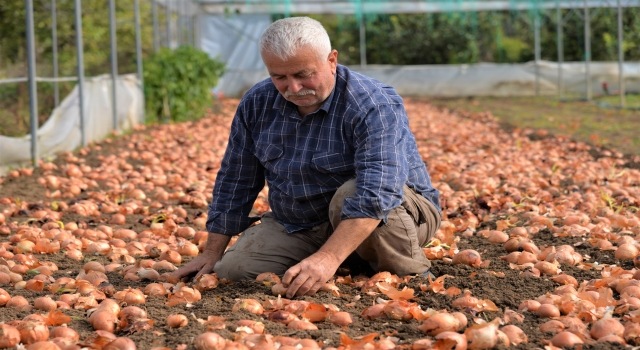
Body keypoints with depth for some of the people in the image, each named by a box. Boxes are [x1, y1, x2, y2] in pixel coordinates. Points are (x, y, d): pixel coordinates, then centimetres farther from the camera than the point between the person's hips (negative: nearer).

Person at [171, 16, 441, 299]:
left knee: (351, 195, -37)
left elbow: (377, 194, -39)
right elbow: (235, 183, 6)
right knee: (230, 270, -13)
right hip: (298, 228, 6)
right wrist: (212, 252, 4)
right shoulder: (256, 104, -5)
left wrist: (328, 257, -49)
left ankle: (409, 273, -11)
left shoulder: (374, 106, -25)